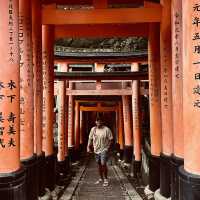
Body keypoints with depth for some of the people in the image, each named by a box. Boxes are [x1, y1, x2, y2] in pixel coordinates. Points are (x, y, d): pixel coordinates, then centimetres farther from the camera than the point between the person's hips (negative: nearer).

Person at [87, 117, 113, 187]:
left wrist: (108, 148, -15)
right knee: (99, 164, 14)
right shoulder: (93, 129, 4)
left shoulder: (106, 129, -9)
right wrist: (88, 147, 2)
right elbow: (90, 139, 11)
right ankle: (101, 179, 28)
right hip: (96, 150, 5)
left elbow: (110, 139, -7)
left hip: (104, 150, -5)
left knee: (103, 164, -11)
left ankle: (106, 179, 3)